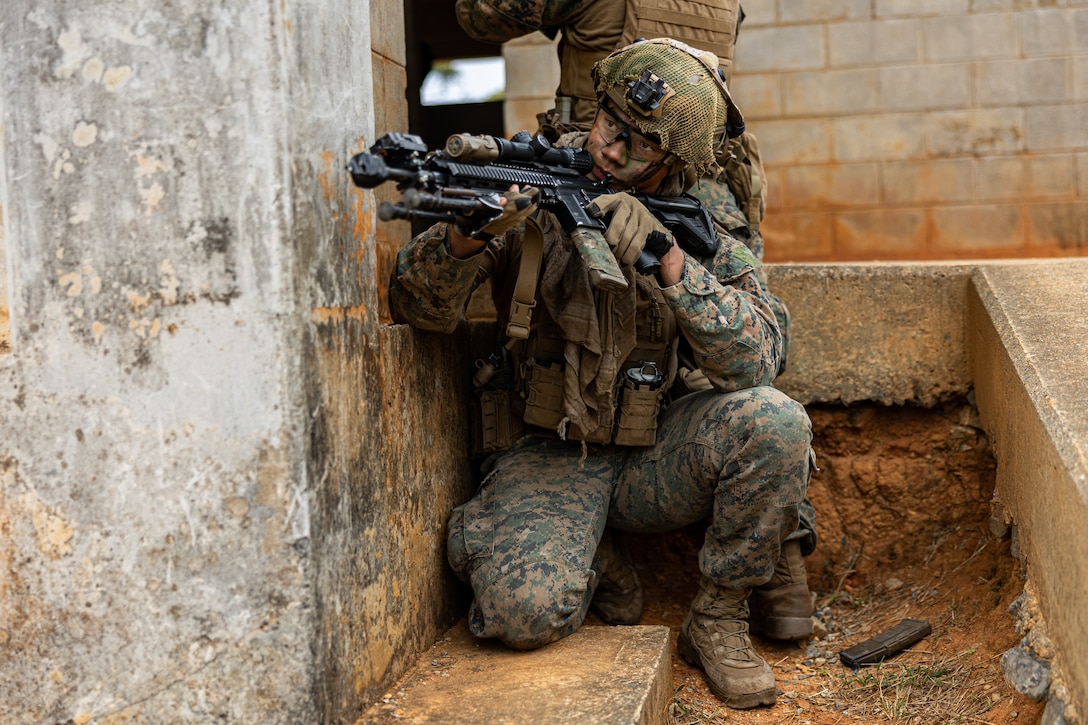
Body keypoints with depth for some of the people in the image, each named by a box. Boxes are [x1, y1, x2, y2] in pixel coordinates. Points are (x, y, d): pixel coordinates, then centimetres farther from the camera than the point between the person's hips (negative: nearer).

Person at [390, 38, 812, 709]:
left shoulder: (700, 223, -5)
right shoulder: (531, 181, -7)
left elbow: (755, 361, -18)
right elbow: (419, 307, -12)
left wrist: (663, 252, -30)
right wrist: (467, 231, -35)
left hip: (656, 453, 2)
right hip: (548, 459, -1)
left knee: (774, 421, -27)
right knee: (523, 610, -28)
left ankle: (720, 619, -4)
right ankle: (596, 561, 9)